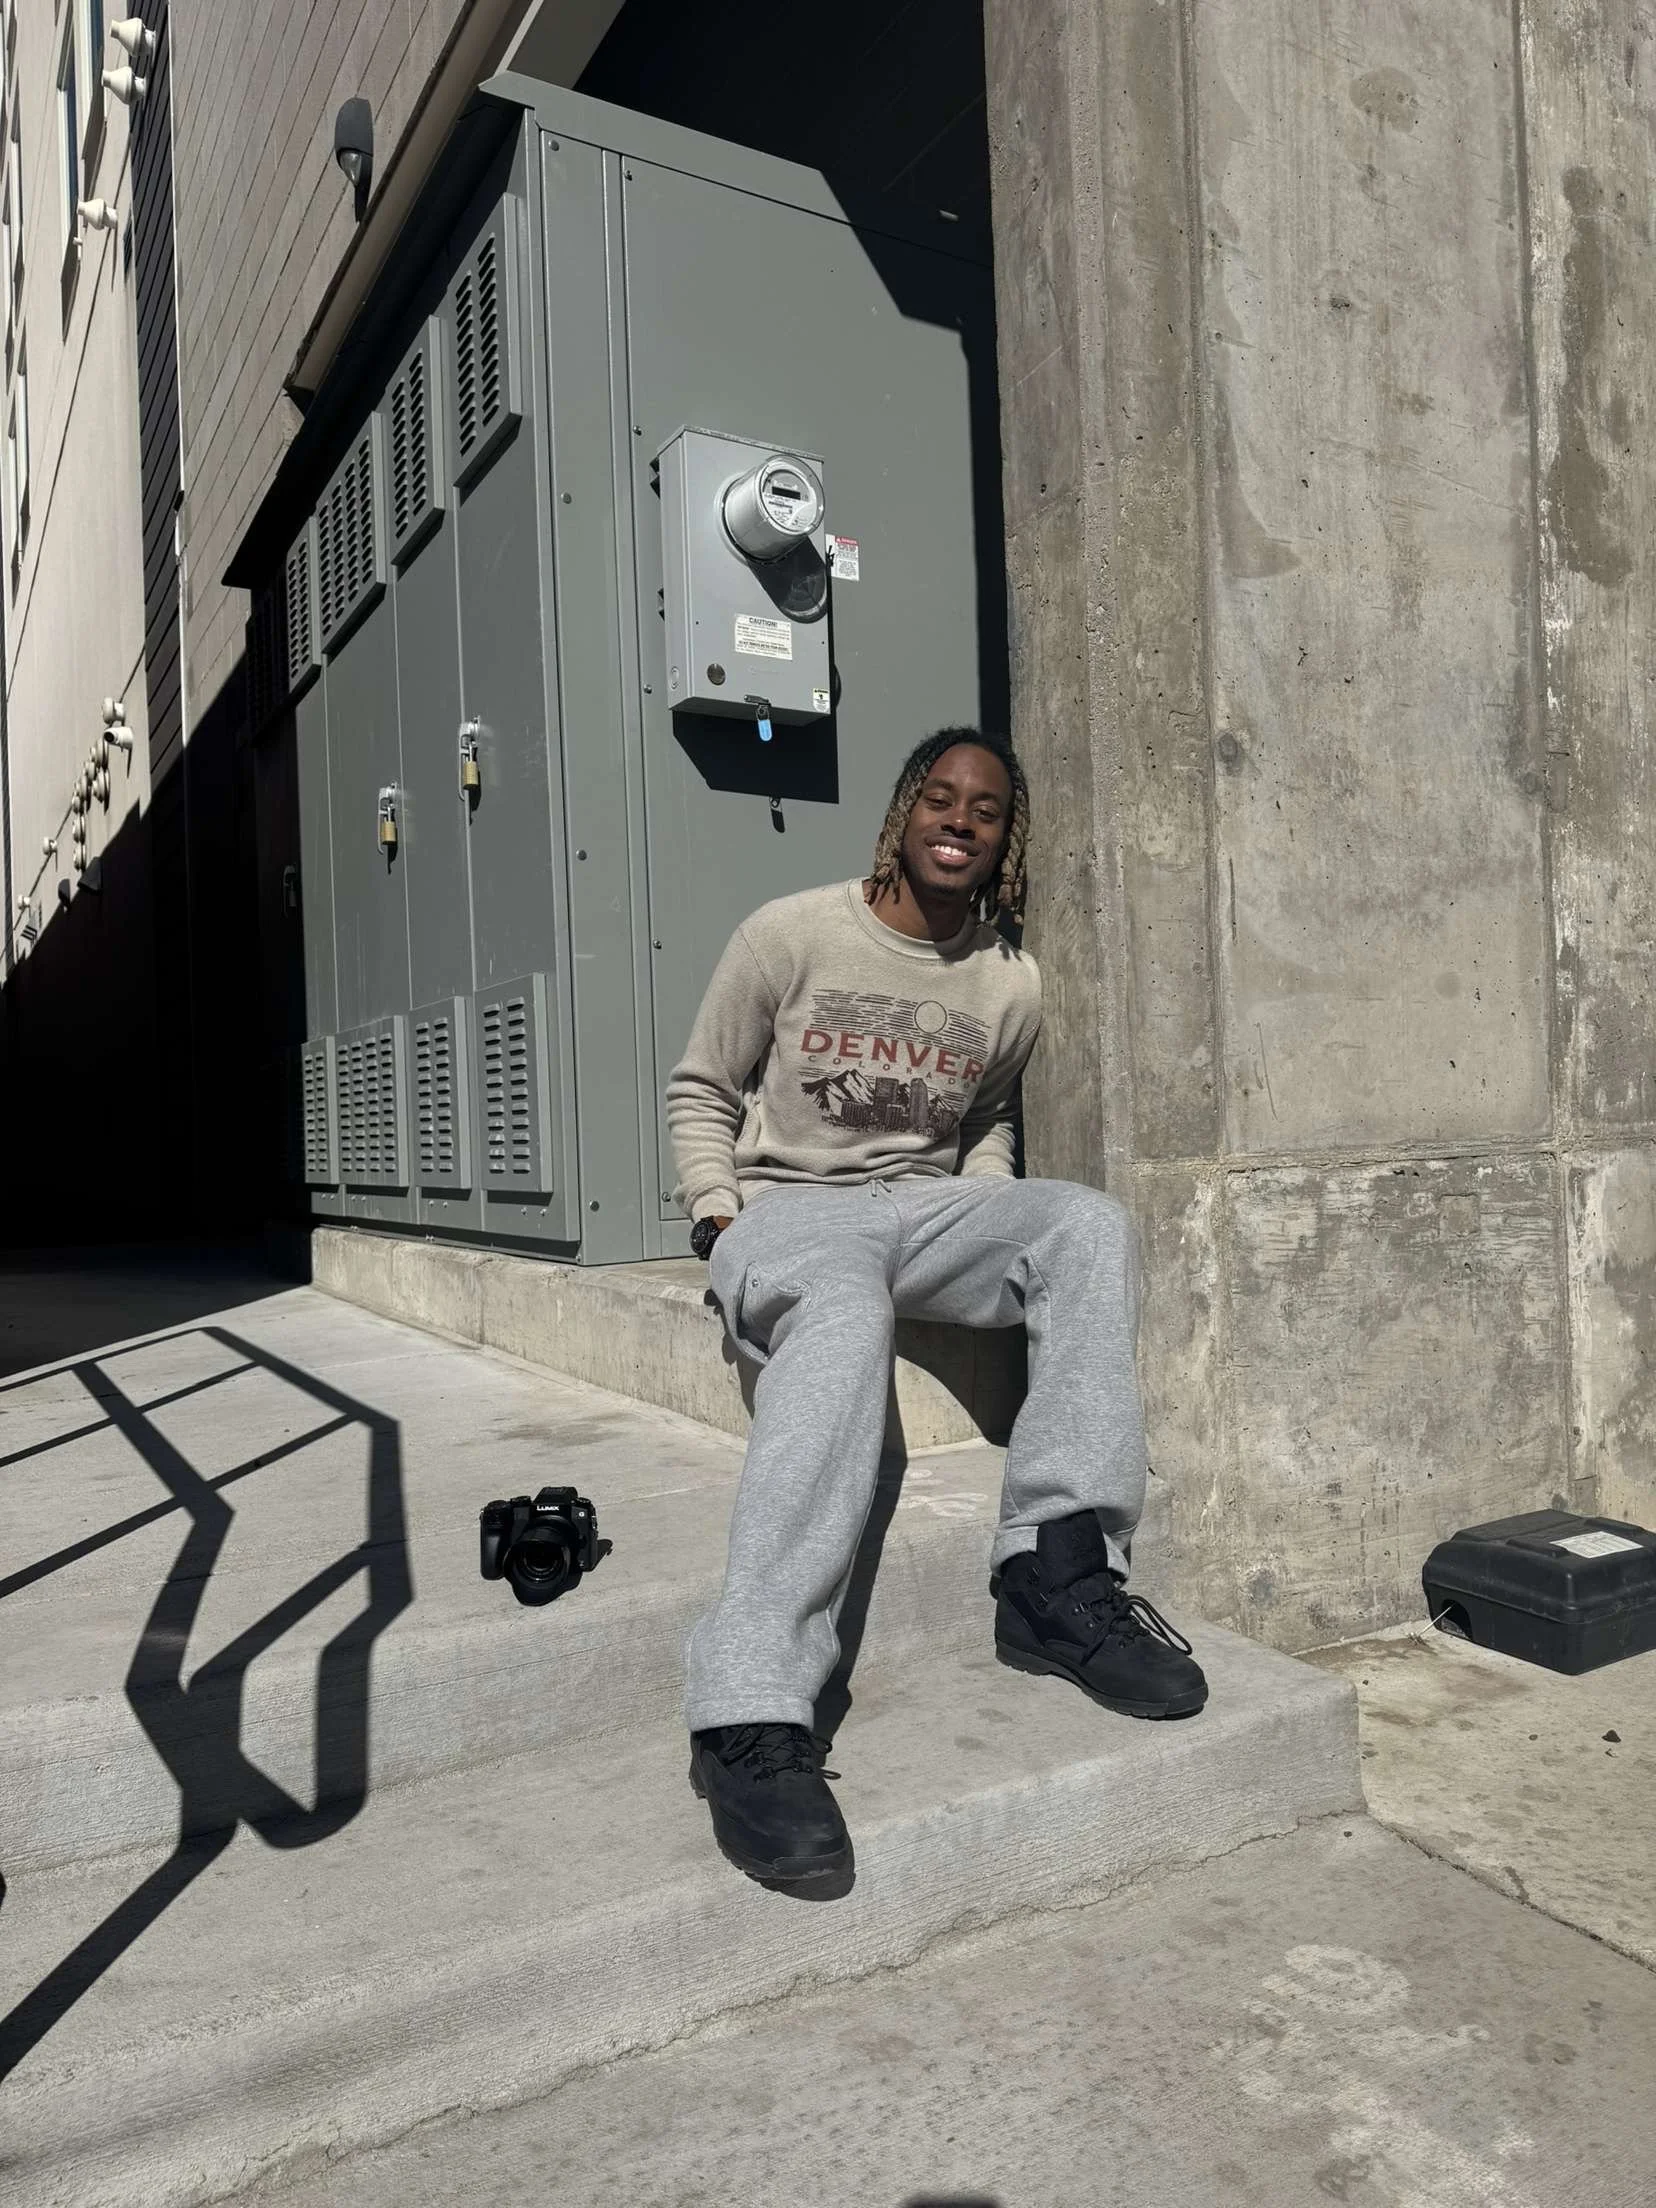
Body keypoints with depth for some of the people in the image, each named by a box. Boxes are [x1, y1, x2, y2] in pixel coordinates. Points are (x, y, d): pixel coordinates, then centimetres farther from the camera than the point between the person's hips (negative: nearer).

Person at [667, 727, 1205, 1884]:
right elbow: (700, 1092, 6)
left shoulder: (1011, 983, 8)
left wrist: (988, 1221, 6)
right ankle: (751, 1709, -46)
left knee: (1089, 1223, -26)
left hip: (927, 1206, 4)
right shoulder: (790, 935, -2)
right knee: (843, 1315, -40)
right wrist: (721, 1221, -7)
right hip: (785, 1207, -4)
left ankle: (1059, 1572, -29)